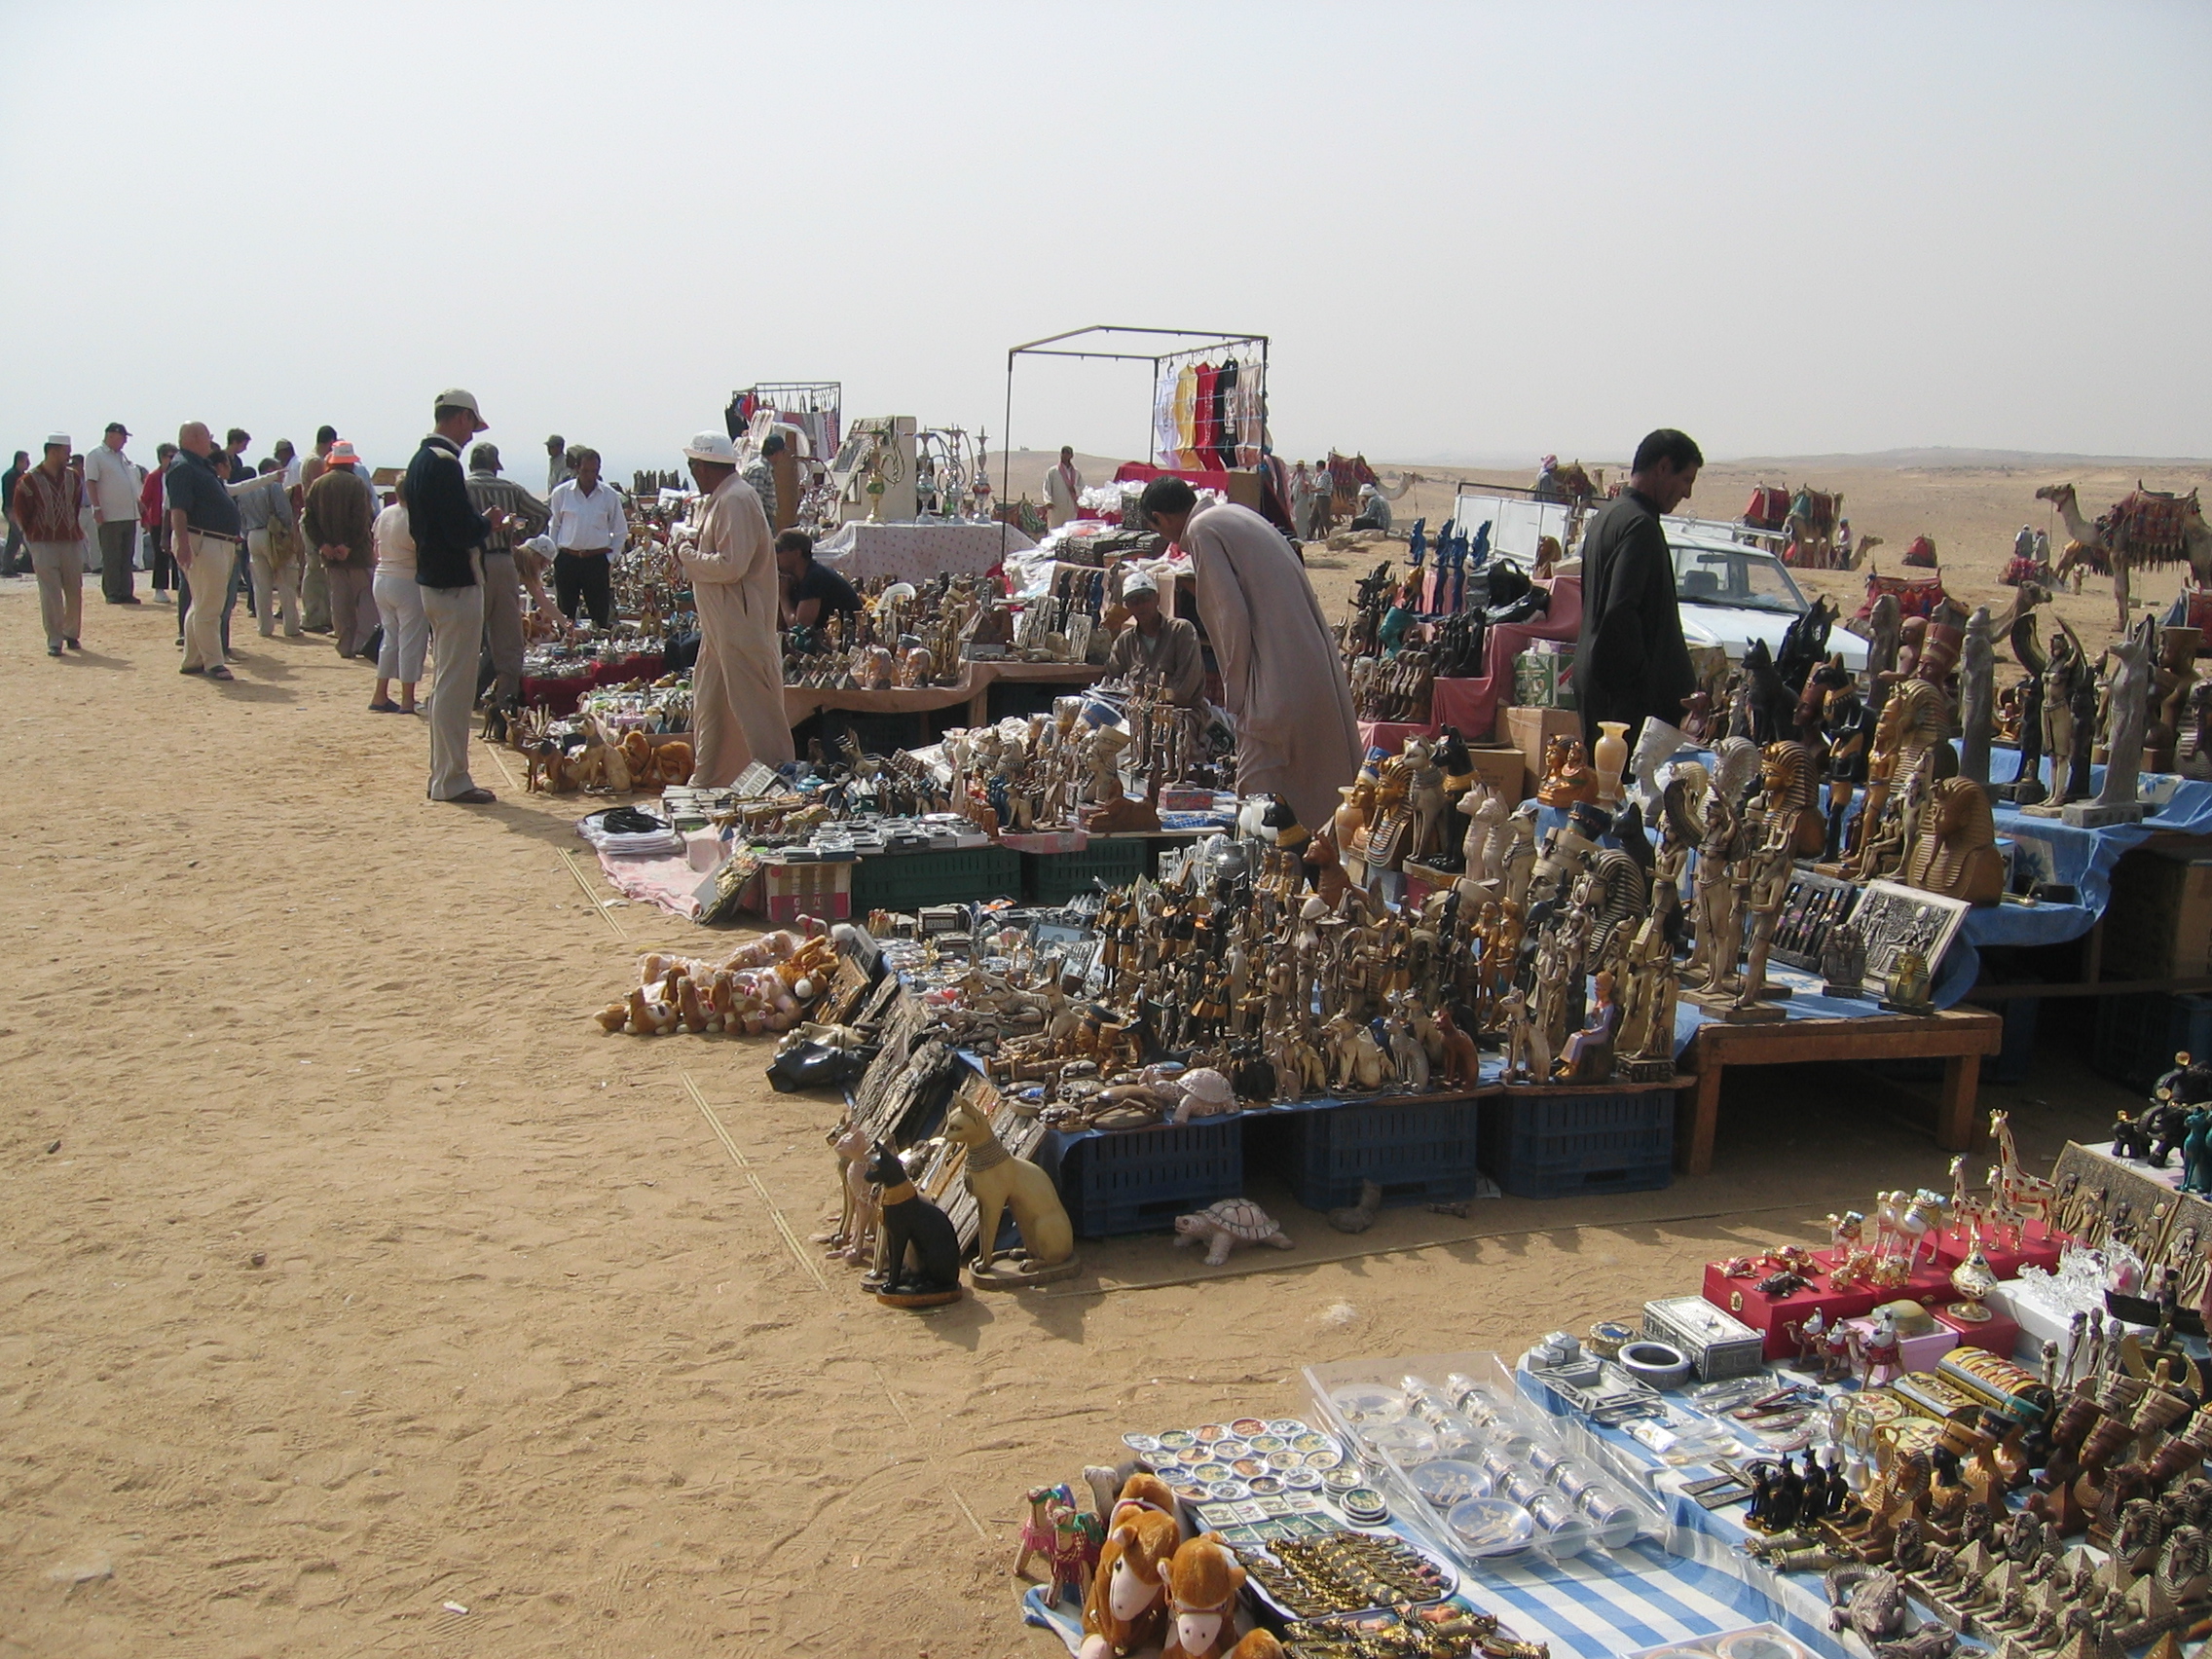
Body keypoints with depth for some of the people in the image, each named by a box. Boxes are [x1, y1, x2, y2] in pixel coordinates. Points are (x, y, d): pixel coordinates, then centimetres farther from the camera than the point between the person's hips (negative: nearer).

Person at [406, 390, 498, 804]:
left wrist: (477, 522, 9)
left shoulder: (420, 461, 13)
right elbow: (462, 531, -24)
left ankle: (442, 774, 24)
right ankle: (452, 780, 0)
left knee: (445, 681, 17)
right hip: (456, 584, -10)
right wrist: (488, 524, -5)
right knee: (455, 684, -5)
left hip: (432, 580, 10)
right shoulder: (445, 464, -18)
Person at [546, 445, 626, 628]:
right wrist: (555, 556, 6)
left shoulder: (609, 495, 2)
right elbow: (553, 528, 11)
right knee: (565, 615, 5)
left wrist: (609, 556, 2)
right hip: (566, 560, 1)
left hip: (597, 561, -1)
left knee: (601, 614, 0)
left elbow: (621, 532, 10)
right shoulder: (561, 493, 2)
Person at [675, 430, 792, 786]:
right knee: (709, 706, 17)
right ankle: (706, 784, 27)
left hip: (740, 627, -11)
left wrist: (687, 554, -11)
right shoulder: (716, 499, 15)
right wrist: (691, 547, 4)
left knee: (752, 708, -5)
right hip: (719, 625, 11)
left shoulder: (736, 500, -18)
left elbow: (731, 565, -24)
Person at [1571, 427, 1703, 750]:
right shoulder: (1641, 525, -15)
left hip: (1594, 675, 10)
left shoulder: (1608, 514, 16)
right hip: (1626, 691, -10)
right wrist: (1645, 681, -17)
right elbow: (1621, 614, -24)